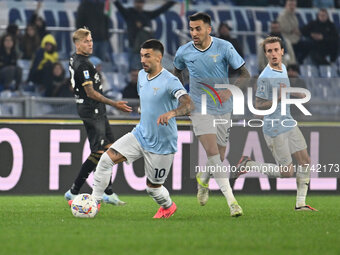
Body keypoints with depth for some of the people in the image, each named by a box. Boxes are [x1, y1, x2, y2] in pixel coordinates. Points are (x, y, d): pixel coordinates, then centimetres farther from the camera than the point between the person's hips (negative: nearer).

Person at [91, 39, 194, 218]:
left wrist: (170, 113, -54)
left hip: (162, 145, -6)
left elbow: (188, 104, -36)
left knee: (152, 187, 8)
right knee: (107, 158, -11)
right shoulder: (142, 75, 4)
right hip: (141, 135, 6)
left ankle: (168, 207, 41)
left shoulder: (170, 81, -21)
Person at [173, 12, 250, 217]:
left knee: (219, 159, 7)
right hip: (200, 108, -1)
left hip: (223, 109, 1)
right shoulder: (184, 52, -3)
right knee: (213, 153, -20)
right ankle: (231, 200, -23)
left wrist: (229, 91, -21)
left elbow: (245, 74, -6)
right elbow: (177, 72, 20)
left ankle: (203, 179, 43)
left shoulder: (224, 47, -8)